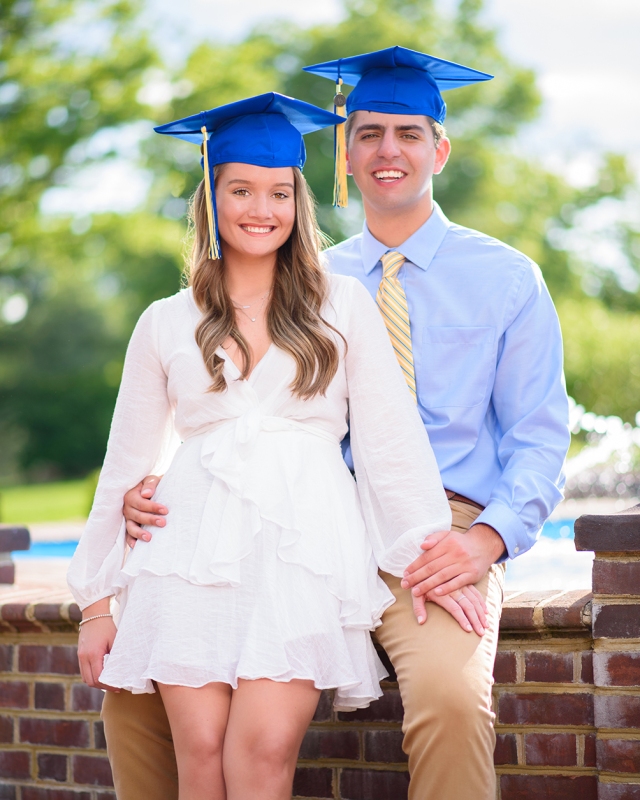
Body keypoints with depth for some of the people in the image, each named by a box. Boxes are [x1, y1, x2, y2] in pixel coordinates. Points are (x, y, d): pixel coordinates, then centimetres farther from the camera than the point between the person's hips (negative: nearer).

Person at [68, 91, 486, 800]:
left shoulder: (343, 305, 10)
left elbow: (391, 435, 7)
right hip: (196, 552, 1)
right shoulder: (166, 324, 14)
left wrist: (427, 550, -4)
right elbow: (127, 463, 17)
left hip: (303, 547, -1)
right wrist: (95, 601, 15)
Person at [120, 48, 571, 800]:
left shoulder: (505, 278, 9)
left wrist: (489, 535, -15)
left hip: (438, 535, -3)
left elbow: (538, 436, 5)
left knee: (449, 694, -36)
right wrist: (160, 487, -7)